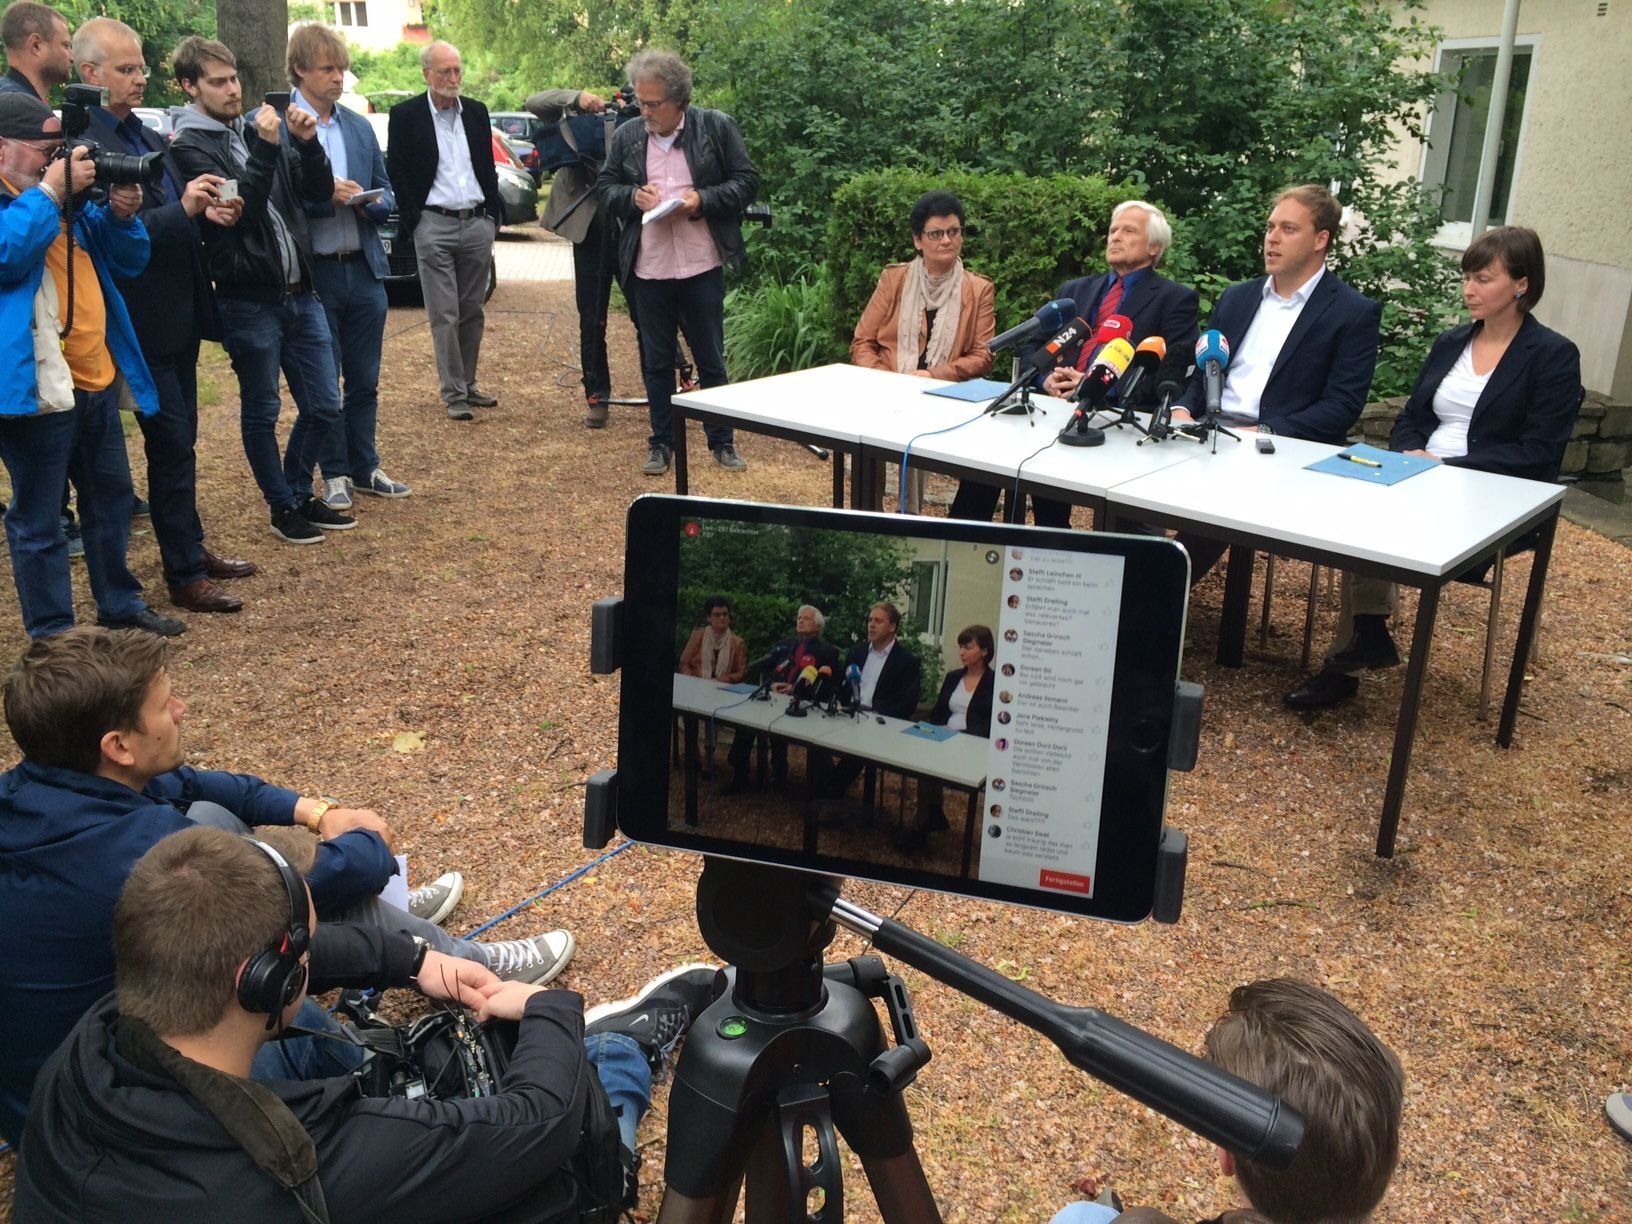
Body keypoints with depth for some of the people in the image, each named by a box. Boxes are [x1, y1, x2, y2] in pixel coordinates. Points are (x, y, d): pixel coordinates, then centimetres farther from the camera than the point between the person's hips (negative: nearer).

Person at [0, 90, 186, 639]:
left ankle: (120, 603, 36)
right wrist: (49, 191, -20)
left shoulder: (70, 197, 15)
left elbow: (128, 262, 17)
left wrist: (122, 214, -2)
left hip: (95, 379, 8)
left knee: (112, 497, 20)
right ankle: (53, 633, 11)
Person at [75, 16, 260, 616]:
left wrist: (208, 207, -4)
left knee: (179, 440, 16)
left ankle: (191, 548, 27)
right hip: (146, 318, -8)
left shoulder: (152, 138, 13)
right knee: (170, 444, -3)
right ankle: (185, 576, 6)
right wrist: (182, 211, -29)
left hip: (182, 310, 8)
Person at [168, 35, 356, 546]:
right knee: (261, 412, 6)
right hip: (247, 301, -6)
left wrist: (308, 143, -9)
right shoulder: (189, 146, -7)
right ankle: (283, 508, 20)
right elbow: (239, 209, -19)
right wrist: (265, 149, -24)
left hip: (299, 292, 6)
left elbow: (319, 192, 7)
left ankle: (299, 493, 28)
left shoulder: (256, 129, 11)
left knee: (323, 405, 10)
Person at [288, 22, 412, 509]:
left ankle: (365, 468, 24)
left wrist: (370, 204, -7)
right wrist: (323, 196, -20)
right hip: (312, 273, -4)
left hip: (364, 269, 5)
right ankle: (334, 473, 18)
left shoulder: (360, 127, 11)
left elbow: (387, 196, 15)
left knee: (364, 380, 11)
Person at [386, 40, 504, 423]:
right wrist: (413, 221, -7)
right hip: (434, 226, -4)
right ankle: (454, 394, 2)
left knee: (472, 312, 9)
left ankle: (469, 385, 20)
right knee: (444, 315, -3)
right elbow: (397, 173, -1)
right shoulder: (405, 115, -1)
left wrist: (493, 215, 9)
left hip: (477, 223, 4)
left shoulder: (476, 112, 11)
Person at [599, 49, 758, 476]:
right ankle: (661, 443, 21)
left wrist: (703, 199, -16)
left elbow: (747, 180, -1)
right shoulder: (627, 136, 6)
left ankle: (722, 442, 20)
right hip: (649, 269, 3)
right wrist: (632, 196, -8)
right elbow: (605, 187, 13)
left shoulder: (717, 127, -2)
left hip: (702, 267, -2)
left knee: (711, 360, 7)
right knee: (656, 361, 10)